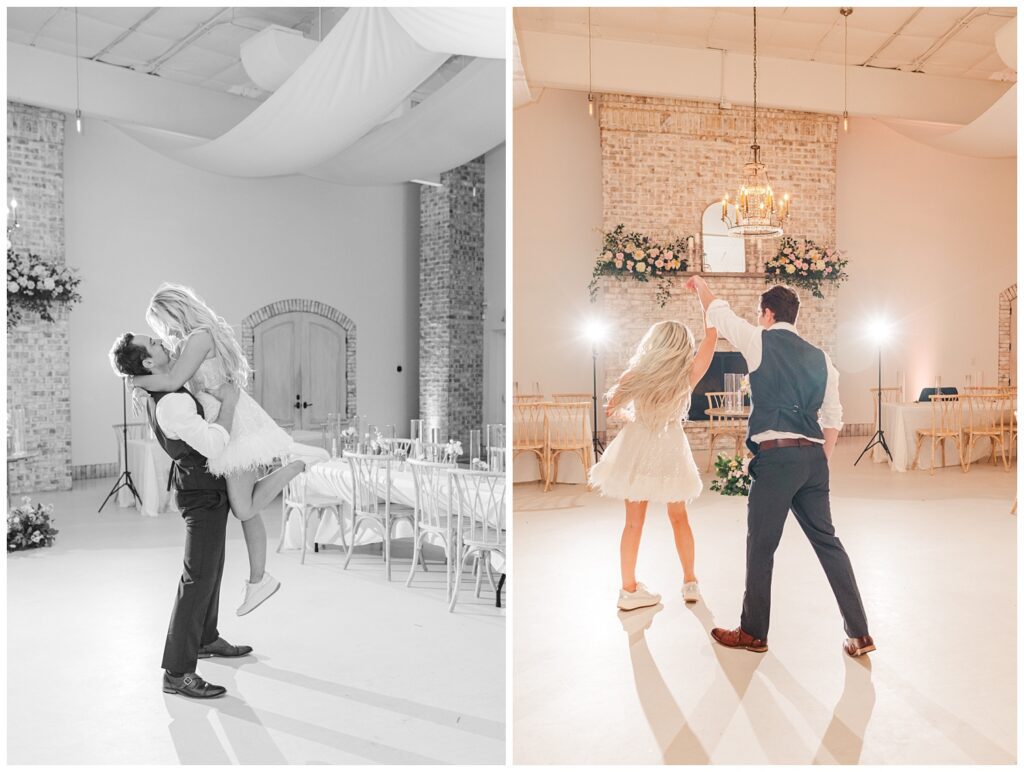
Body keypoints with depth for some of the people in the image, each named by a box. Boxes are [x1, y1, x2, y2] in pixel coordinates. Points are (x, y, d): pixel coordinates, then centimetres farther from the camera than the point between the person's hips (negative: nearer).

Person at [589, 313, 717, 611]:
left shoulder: (636, 374, -10)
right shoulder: (688, 375, -13)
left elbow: (611, 408, 2)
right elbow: (712, 335, -6)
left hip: (635, 450, 0)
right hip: (669, 452, 0)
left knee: (634, 521, 8)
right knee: (679, 518, 17)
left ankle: (629, 589, 11)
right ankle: (690, 583, 22)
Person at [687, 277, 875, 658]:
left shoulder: (761, 341, -2)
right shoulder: (819, 357, 14)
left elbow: (718, 312, 12)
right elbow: (833, 418, 15)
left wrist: (700, 284, 31)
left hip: (776, 456, -6)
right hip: (813, 456, 6)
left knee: (761, 546, 5)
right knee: (826, 540, 14)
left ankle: (754, 633, 18)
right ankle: (859, 633, 18)